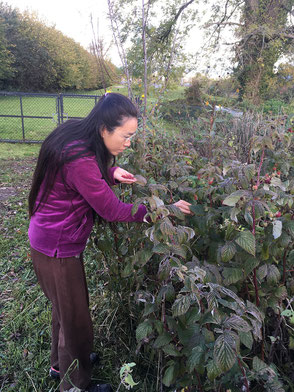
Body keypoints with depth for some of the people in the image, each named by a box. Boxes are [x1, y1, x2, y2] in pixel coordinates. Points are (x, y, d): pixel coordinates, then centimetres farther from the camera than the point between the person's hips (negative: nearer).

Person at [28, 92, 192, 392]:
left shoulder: (76, 137, -2)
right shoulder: (79, 160, -31)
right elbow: (113, 211, -26)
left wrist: (111, 173, -4)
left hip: (54, 240, 9)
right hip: (57, 249, -9)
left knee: (66, 309, 27)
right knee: (75, 319, 11)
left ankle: (61, 364, 52)